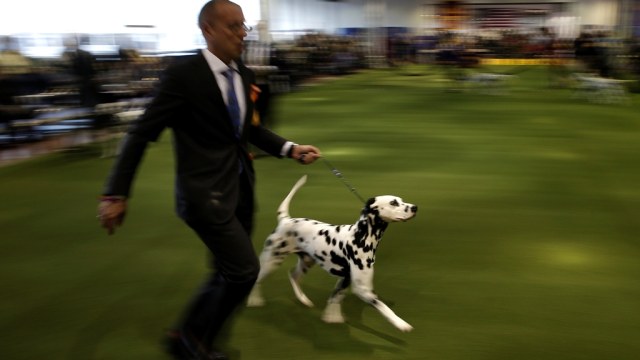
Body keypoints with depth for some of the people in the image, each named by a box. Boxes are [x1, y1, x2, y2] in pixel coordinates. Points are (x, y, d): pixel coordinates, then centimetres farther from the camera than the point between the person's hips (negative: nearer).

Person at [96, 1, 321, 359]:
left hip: (242, 188, 8)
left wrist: (291, 148, 2)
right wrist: (116, 194, -14)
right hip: (207, 192, -8)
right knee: (244, 270, -6)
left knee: (228, 273, 16)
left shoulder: (245, 74, 5)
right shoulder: (184, 74, -15)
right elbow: (142, 133, -13)